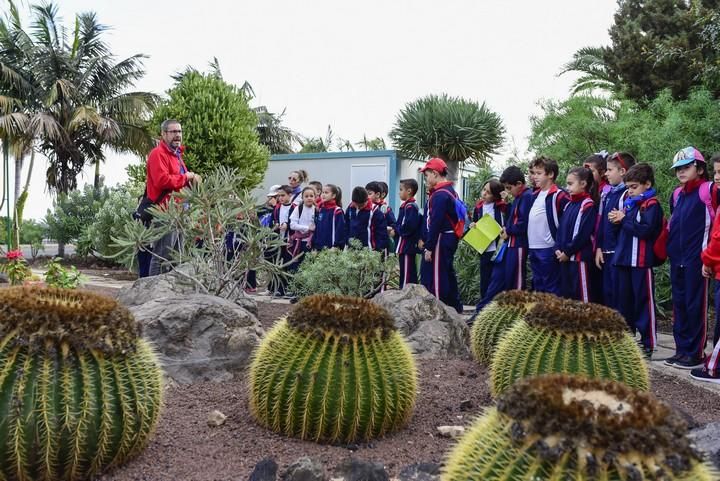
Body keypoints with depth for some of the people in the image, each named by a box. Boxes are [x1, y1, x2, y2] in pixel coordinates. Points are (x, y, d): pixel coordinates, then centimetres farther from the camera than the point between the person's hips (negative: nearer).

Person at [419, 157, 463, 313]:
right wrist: (426, 241, 18)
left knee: (437, 278, -5)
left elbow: (435, 223, -21)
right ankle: (455, 308, 25)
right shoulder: (450, 192, 16)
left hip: (440, 241, -10)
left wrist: (429, 247, -18)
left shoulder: (439, 195, -16)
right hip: (450, 239, 10)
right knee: (448, 275, 17)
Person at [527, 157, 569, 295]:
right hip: (533, 249, 8)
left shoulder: (559, 195, -10)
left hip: (549, 249, -8)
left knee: (551, 289, -1)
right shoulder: (535, 195, 14)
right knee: (537, 287, 15)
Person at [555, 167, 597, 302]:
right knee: (565, 293, 13)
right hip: (564, 258, 8)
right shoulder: (569, 205, 15)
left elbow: (583, 234, -16)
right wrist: (558, 249, 0)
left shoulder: (588, 205, -10)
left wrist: (567, 252, -13)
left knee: (581, 295, -3)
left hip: (579, 257, -8)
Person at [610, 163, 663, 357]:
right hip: (622, 259, 8)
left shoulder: (651, 204, -6)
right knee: (623, 300, 13)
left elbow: (646, 230, -20)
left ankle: (648, 343, 6)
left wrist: (624, 220, -13)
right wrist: (617, 220, 2)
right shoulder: (628, 202, 15)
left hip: (641, 261, -7)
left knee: (643, 302, -1)